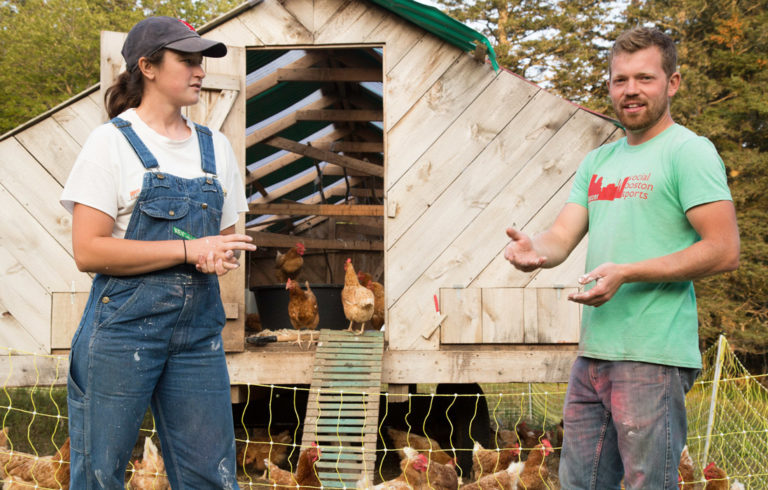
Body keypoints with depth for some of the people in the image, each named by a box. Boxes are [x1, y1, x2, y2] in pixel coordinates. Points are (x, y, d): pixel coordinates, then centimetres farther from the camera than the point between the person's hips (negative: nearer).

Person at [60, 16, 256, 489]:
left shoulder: (215, 147, 11)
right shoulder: (113, 141, -5)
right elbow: (89, 250, -13)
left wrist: (218, 258, -6)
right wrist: (190, 249, -16)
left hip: (199, 328, 5)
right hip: (124, 325, -4)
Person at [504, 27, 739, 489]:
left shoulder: (690, 151, -6)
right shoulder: (598, 161, 17)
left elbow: (725, 251, -13)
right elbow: (561, 238, 12)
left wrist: (626, 273, -18)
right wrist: (533, 249, -13)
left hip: (654, 358, -7)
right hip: (593, 352, 8)